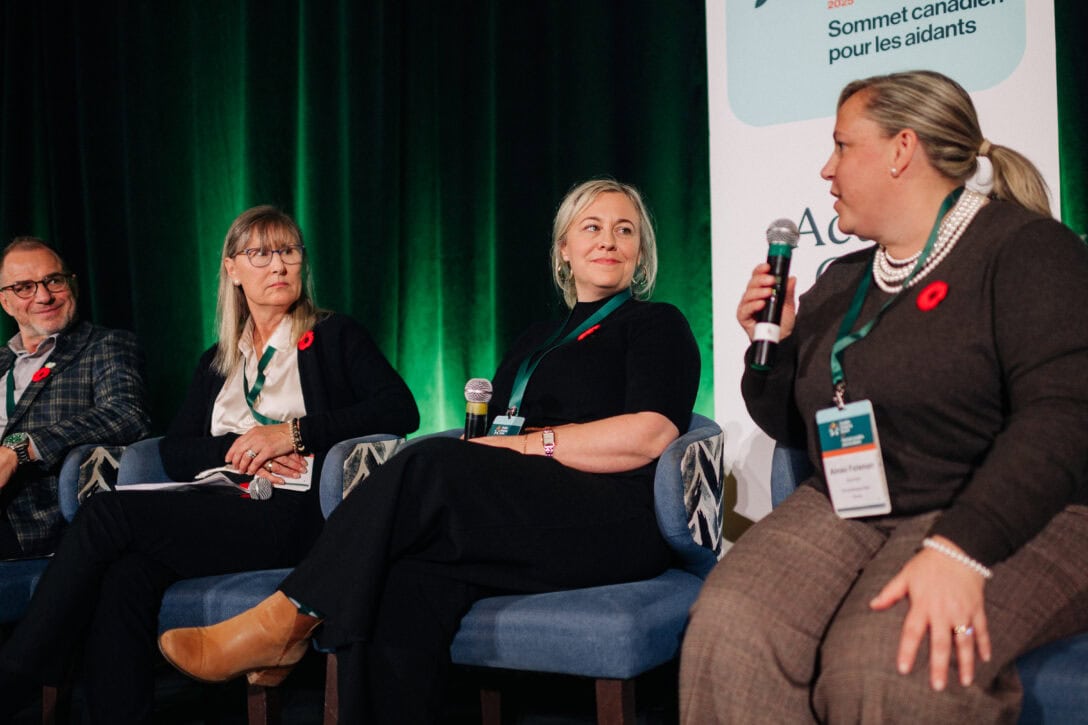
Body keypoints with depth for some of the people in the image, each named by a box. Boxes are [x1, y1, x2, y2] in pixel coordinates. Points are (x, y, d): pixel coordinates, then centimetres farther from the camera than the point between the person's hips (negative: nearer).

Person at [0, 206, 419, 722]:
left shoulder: (336, 338, 11)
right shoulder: (217, 361, 25)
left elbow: (401, 409, -5)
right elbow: (174, 452, 15)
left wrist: (293, 432, -12)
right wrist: (237, 451, -7)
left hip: (292, 519, -5)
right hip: (219, 513, 5)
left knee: (107, 513, -20)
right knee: (126, 578, -29)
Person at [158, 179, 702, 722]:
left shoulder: (656, 325, 11)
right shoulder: (536, 339, 30)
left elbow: (649, 436, -7)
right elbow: (495, 434, 20)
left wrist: (526, 445, -7)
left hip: (616, 524, -5)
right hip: (523, 522, 5)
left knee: (432, 465, -29)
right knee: (405, 581, -29)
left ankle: (285, 620, -22)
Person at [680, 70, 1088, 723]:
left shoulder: (1024, 248, -4)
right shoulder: (841, 283, 18)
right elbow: (792, 424, 26)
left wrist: (959, 549, -31)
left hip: (1006, 521, -5)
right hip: (845, 511, 6)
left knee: (884, 669, -35)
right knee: (728, 635, -25)